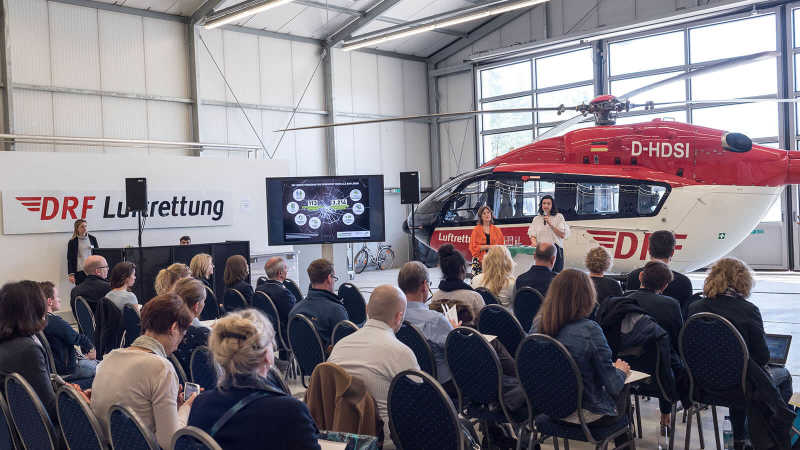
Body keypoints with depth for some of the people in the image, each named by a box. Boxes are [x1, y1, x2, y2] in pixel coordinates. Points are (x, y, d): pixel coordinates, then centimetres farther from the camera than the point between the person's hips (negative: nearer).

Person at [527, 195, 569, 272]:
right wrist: (534, 242, -14)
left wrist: (551, 225, -12)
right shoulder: (536, 219, 14)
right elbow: (532, 234, 7)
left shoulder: (559, 217, 4)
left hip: (555, 250, -2)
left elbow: (563, 235, -3)